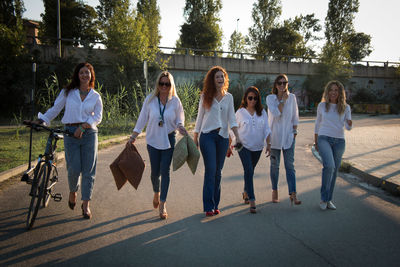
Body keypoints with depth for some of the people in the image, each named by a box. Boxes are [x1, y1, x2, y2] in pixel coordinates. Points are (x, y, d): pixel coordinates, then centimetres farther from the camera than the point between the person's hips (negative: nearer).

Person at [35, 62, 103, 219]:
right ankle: (73, 192, 29)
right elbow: (55, 109, 10)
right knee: (74, 169, -4)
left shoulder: (95, 96, 9)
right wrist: (42, 121, -4)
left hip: (89, 133, 1)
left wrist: (83, 126, -14)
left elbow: (98, 117, 0)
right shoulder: (67, 92, 9)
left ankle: (86, 204, 9)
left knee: (88, 170, -1)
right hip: (70, 133, 0)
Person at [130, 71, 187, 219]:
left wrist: (180, 126, -15)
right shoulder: (150, 99, -2)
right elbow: (142, 119, 3)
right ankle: (156, 193, 38)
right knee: (155, 171, 6)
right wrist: (133, 136, 2)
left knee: (165, 171, -3)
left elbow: (180, 118, 7)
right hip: (153, 140, 1)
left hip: (169, 140, -1)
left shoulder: (175, 101, -2)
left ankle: (162, 204, 8)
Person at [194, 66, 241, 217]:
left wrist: (237, 136, -6)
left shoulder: (229, 97, 9)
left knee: (218, 172, 7)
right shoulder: (205, 96, 3)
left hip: (223, 136, 3)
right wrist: (195, 138, 6)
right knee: (210, 170, -9)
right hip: (207, 136, -3)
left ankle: (215, 205, 17)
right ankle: (208, 207, -1)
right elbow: (200, 117, 6)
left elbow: (231, 119, 6)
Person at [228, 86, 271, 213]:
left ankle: (246, 193, 36)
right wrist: (229, 146, 4)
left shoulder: (262, 112, 4)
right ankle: (252, 201, -13)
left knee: (250, 171, 15)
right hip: (243, 146, -3)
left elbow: (266, 130, 3)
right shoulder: (240, 112, -2)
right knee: (249, 171, -14)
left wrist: (268, 145, -6)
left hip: (257, 147, 3)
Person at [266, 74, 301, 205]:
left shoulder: (292, 97, 4)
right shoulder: (270, 98, -3)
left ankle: (293, 194, -4)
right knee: (274, 165, 8)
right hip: (274, 136, -1)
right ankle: (275, 191, 20)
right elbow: (276, 113, -17)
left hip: (288, 136, 1)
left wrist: (294, 131, 3)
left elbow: (295, 116, 8)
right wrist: (283, 100, -12)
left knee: (290, 165, -3)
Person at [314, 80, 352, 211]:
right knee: (329, 165, -24)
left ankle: (328, 199, 21)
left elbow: (348, 127, 1)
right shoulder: (322, 105, 3)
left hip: (339, 141, 2)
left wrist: (349, 123, -24)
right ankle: (324, 198, -9)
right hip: (324, 139, -2)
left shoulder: (345, 107, 4)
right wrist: (315, 142, 15)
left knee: (334, 170, 6)